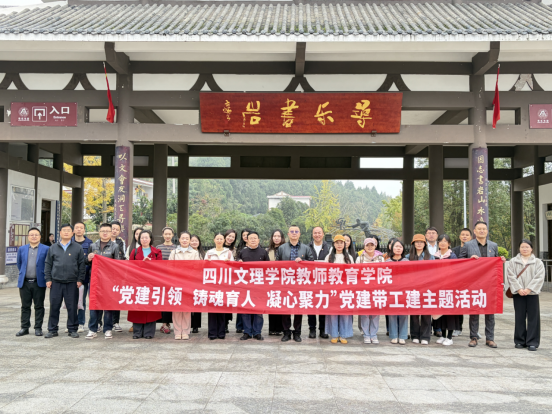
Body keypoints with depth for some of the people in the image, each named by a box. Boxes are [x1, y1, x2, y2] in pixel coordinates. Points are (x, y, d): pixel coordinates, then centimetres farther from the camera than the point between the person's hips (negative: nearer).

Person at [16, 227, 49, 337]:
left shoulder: (46, 249, 0)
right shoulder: (21, 249, 10)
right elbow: (19, 264, 20)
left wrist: (45, 277, 3)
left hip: (39, 283, -3)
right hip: (24, 282, 3)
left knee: (39, 306, 3)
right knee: (25, 306, 8)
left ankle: (38, 328, 10)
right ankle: (24, 328, 16)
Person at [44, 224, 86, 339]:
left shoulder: (78, 248, 6)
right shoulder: (53, 248, 11)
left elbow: (82, 265, 5)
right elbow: (48, 264, 12)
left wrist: (80, 279, -1)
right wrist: (48, 279, 4)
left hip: (72, 283, -1)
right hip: (56, 282, 1)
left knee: (72, 307, 2)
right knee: (54, 306, 4)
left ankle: (72, 329, 12)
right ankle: (52, 329, 15)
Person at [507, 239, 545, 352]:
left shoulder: (538, 262, 6)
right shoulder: (513, 262, 8)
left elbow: (539, 277, -3)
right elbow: (511, 276, 0)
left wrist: (529, 289, -13)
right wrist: (518, 289, -12)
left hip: (532, 293, -1)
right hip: (518, 293, 1)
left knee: (533, 317, -2)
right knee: (519, 317, 4)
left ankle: (532, 342, 3)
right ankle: (520, 341, 13)